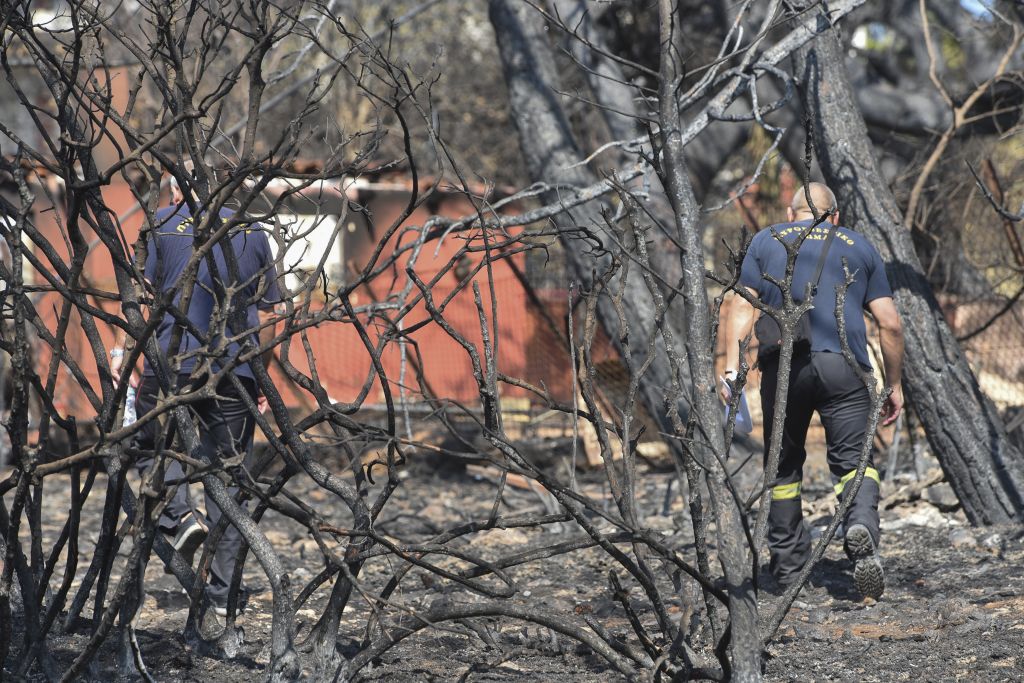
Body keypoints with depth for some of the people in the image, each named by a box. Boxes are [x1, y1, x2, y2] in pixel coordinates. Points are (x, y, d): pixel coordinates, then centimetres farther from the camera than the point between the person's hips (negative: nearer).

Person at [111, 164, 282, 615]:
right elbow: (266, 315, 14)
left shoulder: (165, 223, 4)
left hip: (173, 361, -2)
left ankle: (179, 515, -6)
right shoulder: (252, 231, 13)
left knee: (151, 444, 21)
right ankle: (224, 590, 8)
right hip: (236, 370, 2)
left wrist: (121, 350, -2)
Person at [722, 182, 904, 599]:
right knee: (853, 458, 0)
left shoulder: (766, 241, 18)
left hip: (782, 364, 1)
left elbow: (742, 309, 5)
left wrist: (731, 369, -2)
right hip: (844, 363, -1)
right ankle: (861, 524, -29)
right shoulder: (859, 246, 19)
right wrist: (894, 385, 18)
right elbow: (889, 323, 12)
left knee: (784, 466, 13)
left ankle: (788, 566, 16)